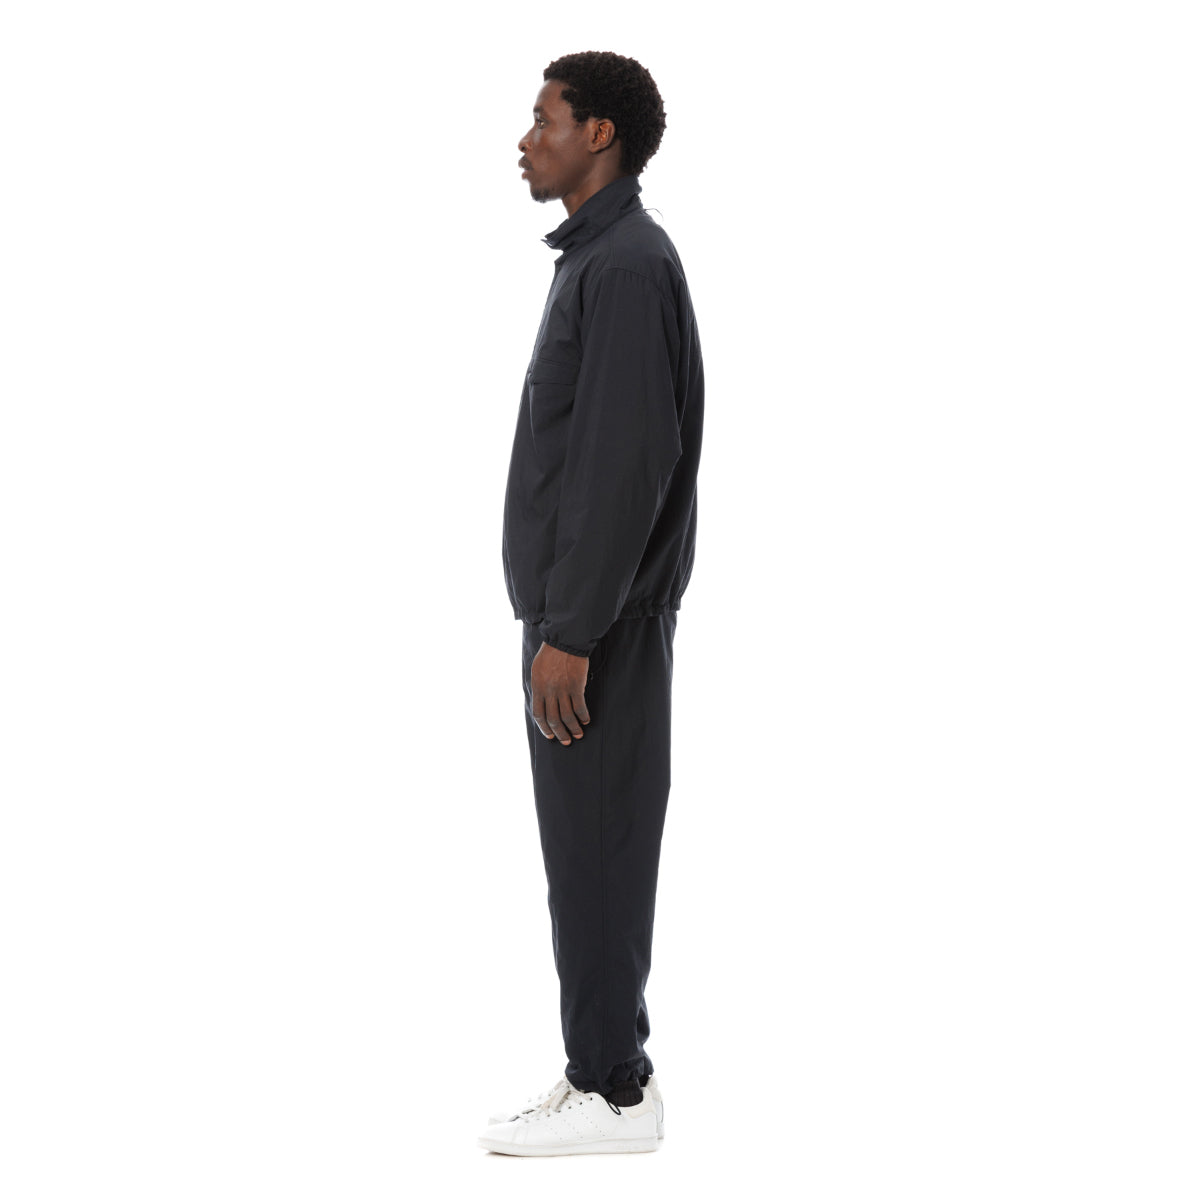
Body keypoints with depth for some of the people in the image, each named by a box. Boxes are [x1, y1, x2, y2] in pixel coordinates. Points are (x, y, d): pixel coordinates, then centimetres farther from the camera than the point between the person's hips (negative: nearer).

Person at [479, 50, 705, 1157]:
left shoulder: (629, 266, -16)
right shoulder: (601, 259, 16)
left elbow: (628, 466, -22)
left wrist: (569, 633, -22)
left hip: (598, 627, -10)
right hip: (582, 614, 10)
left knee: (594, 851, -4)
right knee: (591, 851, 12)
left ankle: (611, 1090, 4)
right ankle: (609, 1073, 19)